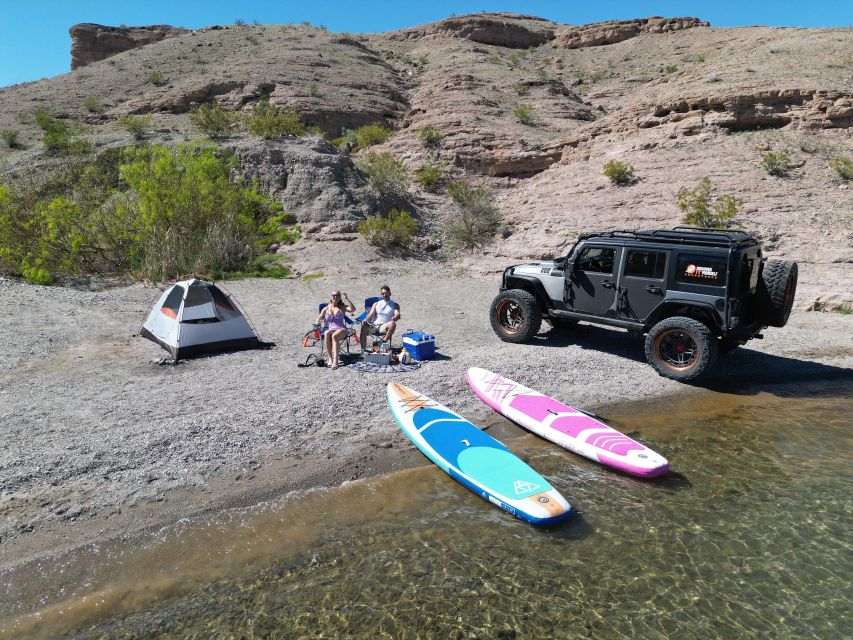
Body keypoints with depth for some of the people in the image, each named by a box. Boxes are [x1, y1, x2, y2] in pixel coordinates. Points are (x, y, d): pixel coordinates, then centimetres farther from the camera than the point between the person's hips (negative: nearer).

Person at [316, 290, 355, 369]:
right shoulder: (326, 309, 21)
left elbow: (352, 309, -4)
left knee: (334, 336, -37)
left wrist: (347, 299, -8)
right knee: (326, 334, -36)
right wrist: (319, 321, -8)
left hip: (341, 329, -2)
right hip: (330, 329, 2)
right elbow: (319, 319, 16)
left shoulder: (342, 307, 15)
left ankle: (335, 361, -49)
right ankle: (330, 358, -36)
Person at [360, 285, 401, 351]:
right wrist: (366, 320, -14)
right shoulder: (376, 304, 21)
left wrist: (396, 317, -29)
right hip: (374, 325, 1)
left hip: (384, 326, -1)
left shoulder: (395, 305, 15)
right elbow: (371, 314, 9)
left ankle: (384, 341, -28)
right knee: (364, 327, -32)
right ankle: (363, 350, -32)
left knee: (393, 324, -35)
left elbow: (397, 314, -3)